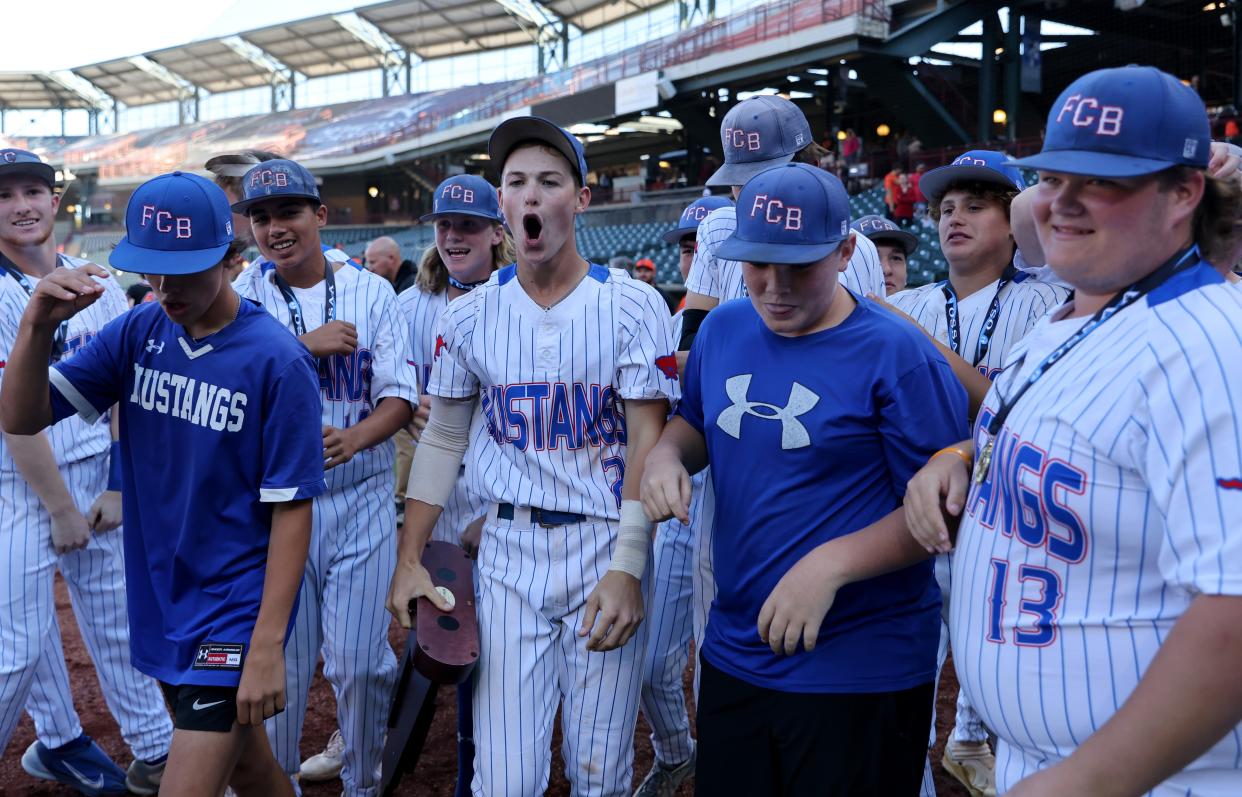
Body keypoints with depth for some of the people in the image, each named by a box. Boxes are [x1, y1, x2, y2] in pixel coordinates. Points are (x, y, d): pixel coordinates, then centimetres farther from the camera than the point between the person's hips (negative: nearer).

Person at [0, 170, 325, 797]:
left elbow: (291, 509, -15)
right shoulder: (137, 333, -1)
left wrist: (268, 645, -18)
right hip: (159, 606, 6)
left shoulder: (276, 361, -17)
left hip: (235, 616, -5)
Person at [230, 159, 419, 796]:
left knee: (360, 660, 0)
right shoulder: (242, 298, 3)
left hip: (360, 498, 0)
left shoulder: (371, 292, 3)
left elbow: (400, 396, -3)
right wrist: (305, 345, -18)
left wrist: (356, 437, -22)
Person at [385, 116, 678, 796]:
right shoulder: (470, 315, 4)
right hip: (508, 549, 2)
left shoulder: (632, 306, -5)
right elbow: (442, 440, 10)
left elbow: (647, 441, -8)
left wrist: (626, 569, -16)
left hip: (606, 544, -2)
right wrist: (408, 559, 4)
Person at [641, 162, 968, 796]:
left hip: (862, 674, -5)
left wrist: (828, 567, -25)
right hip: (732, 652, 6)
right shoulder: (723, 329, 3)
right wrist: (666, 453, -4)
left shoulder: (899, 355, -15)